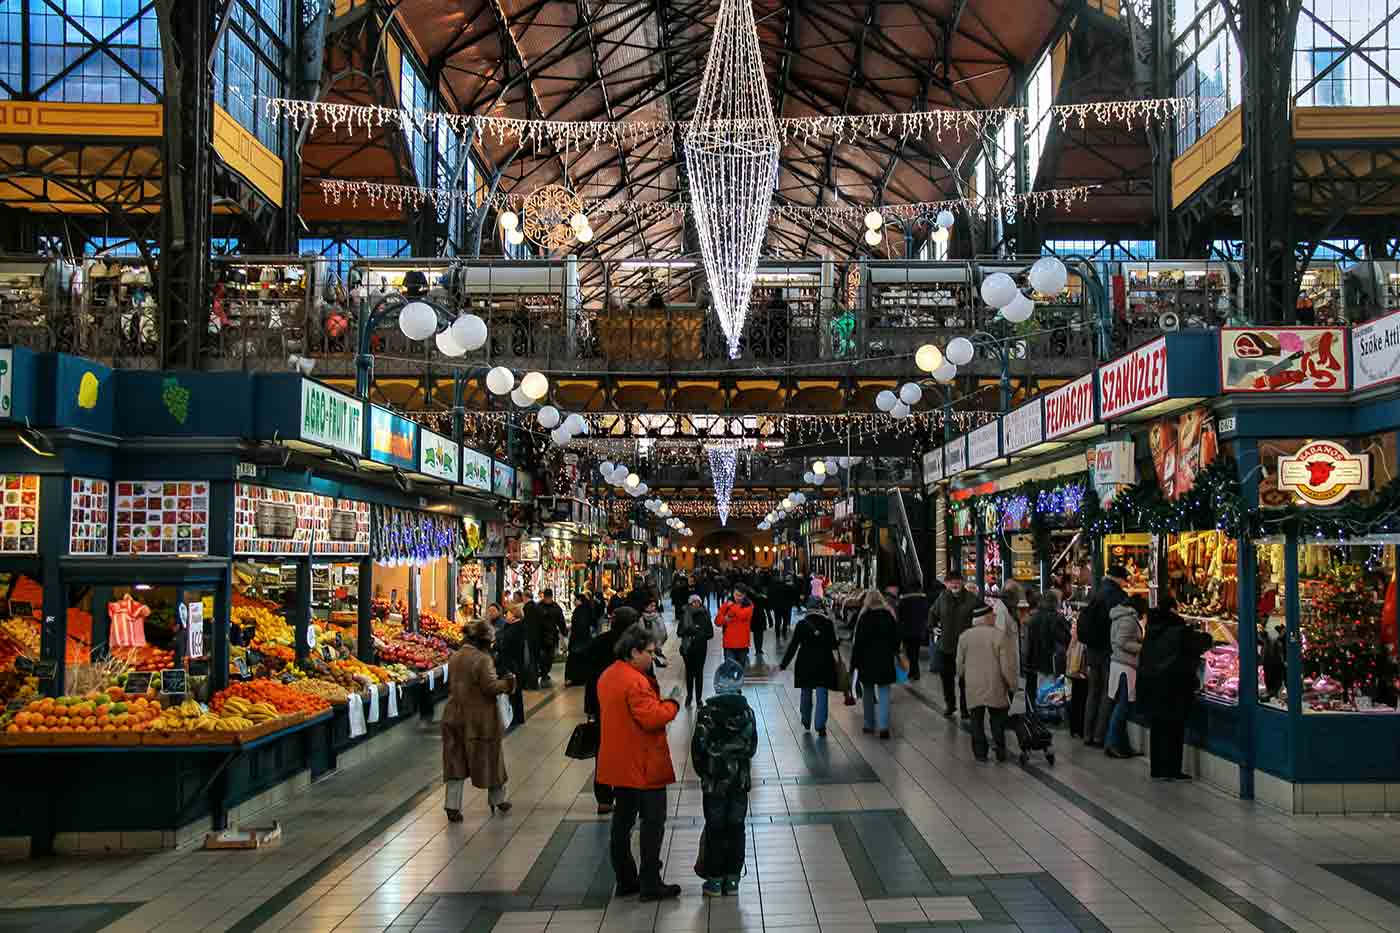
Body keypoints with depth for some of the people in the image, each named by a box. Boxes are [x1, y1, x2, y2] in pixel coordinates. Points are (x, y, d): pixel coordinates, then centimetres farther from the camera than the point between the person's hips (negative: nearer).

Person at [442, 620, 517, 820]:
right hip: (479, 719, -6)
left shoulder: (454, 657, 6)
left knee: (456, 761, 10)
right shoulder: (482, 659, -18)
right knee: (489, 758, 12)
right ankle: (497, 800, 28)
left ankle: (453, 806, 5)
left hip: (454, 717, 6)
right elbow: (491, 687, -20)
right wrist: (508, 681, -5)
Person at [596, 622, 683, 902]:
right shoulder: (636, 681, -22)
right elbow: (652, 718, -25)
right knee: (653, 822, 1)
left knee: (622, 821, 14)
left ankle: (625, 880, 22)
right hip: (643, 765, -9)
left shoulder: (607, 676, 9)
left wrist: (659, 699, 6)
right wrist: (673, 703, -10)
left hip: (618, 763, 9)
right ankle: (650, 884, 5)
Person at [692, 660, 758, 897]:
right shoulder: (746, 711, -3)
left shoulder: (708, 711, -14)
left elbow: (698, 747, -10)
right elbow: (752, 746, 3)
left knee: (715, 829, 5)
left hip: (714, 781, -3)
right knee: (736, 828, 10)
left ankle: (714, 879, 10)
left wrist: (702, 772, 5)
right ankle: (733, 878, 14)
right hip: (740, 781, 3)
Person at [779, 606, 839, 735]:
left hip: (805, 664, 1)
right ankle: (820, 726, -5)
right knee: (822, 695, 1)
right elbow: (834, 645, -3)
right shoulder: (828, 623, -6)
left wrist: (783, 664, -2)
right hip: (824, 664, -1)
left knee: (805, 693, 18)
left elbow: (793, 646, -6)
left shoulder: (802, 623, -6)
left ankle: (806, 721, 31)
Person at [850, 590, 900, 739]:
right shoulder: (889, 616, 0)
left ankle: (869, 725, 18)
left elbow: (858, 641, -8)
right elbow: (896, 638, 8)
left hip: (867, 660, -2)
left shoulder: (864, 617, -9)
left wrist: (854, 663, -3)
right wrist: (895, 654, 22)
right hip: (885, 659, 2)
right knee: (884, 692, 3)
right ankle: (884, 726, -9)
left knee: (868, 693, 12)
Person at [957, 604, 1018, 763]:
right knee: (997, 719, 13)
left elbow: (960, 663, 7)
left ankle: (980, 752, 15)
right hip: (995, 687, -3)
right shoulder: (1000, 636, -13)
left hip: (973, 687, 3)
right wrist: (1012, 684, 0)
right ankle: (1000, 751, 13)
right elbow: (1007, 665, -13)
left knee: (977, 720, 12)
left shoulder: (964, 636, -1)